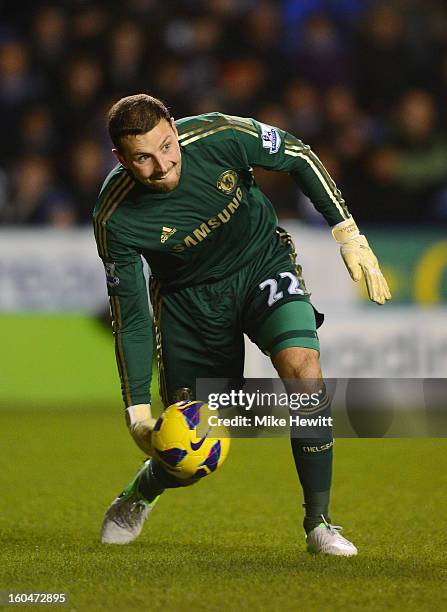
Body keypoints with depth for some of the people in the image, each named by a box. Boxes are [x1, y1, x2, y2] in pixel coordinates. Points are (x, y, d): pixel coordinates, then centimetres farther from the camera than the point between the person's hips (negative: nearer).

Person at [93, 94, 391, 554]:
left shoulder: (219, 137, -26)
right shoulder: (115, 218, -27)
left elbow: (299, 157, -7)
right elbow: (129, 317, -17)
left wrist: (348, 234, -8)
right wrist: (138, 409, -22)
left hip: (263, 262, 1)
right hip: (188, 299, 0)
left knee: (303, 368, -29)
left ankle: (318, 524, -15)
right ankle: (139, 496, 39)